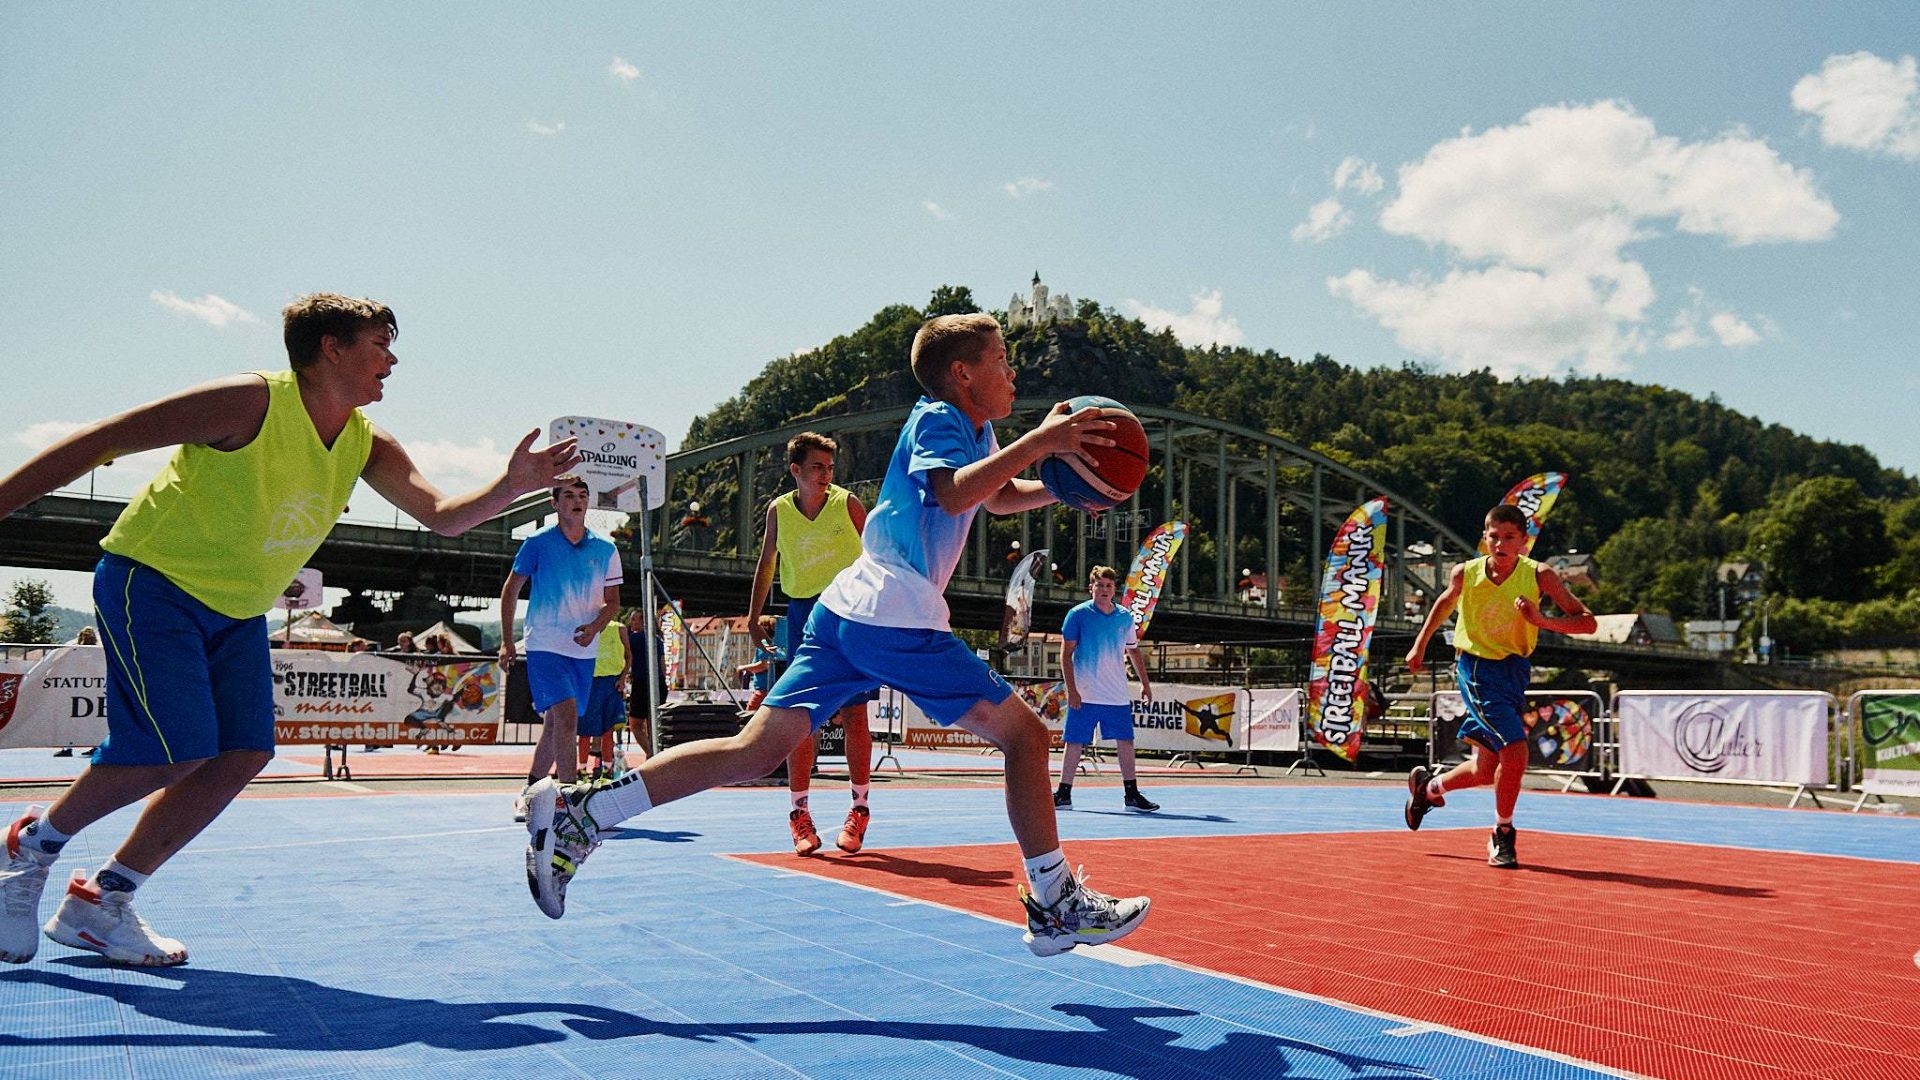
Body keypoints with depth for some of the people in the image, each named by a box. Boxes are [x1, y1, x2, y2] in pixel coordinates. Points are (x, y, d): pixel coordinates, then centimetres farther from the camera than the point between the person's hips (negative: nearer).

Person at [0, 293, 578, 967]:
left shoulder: (367, 445, -2)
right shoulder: (252, 403, -22)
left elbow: (443, 516, -5)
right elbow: (98, 442, -18)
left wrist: (514, 484, -24)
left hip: (237, 613, 7)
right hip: (152, 583, -7)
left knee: (243, 755, -5)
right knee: (175, 752, -17)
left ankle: (99, 904, 9)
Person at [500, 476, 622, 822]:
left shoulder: (605, 549, 6)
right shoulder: (537, 543, -2)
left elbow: (613, 600, 9)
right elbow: (511, 590, 5)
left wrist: (594, 627, -11)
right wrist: (507, 641, 1)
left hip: (584, 651, 4)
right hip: (544, 647, -4)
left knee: (555, 724, 12)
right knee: (566, 716, -19)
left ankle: (529, 793, 28)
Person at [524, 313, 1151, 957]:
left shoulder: (977, 430, 25)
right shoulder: (938, 418, -3)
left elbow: (1001, 498, 40)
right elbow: (955, 494, -22)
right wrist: (1039, 442, -20)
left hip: (845, 613, 9)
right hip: (897, 617, -9)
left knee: (756, 751, 2)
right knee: (1023, 734, 0)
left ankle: (579, 810, -2)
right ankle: (1056, 905, 6)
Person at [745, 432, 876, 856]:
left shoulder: (847, 503, -3)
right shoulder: (778, 510, 3)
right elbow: (766, 564, 15)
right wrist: (753, 617, 13)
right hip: (802, 614, 2)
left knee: (853, 715, -3)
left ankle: (860, 809, 9)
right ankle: (799, 813, 7)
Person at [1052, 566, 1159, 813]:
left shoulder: (1125, 617, 8)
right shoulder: (1078, 614, -4)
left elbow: (1133, 651, 20)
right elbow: (1066, 653, -6)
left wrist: (1144, 683, 15)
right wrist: (1071, 689, -13)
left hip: (1118, 696, 4)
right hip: (1084, 696, -4)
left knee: (1125, 742, 3)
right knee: (1075, 743, 0)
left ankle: (1132, 794, 10)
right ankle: (1064, 793, 11)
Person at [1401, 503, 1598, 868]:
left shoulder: (1539, 575, -13)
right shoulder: (1466, 573, -11)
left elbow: (1587, 621, -16)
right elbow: (1445, 602, 12)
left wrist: (1542, 621, -33)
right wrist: (1419, 645, 18)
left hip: (1515, 670, 3)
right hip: (1477, 669, -3)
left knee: (1487, 769, 11)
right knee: (1515, 750, -20)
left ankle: (1428, 786, 41)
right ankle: (1502, 835, 2)